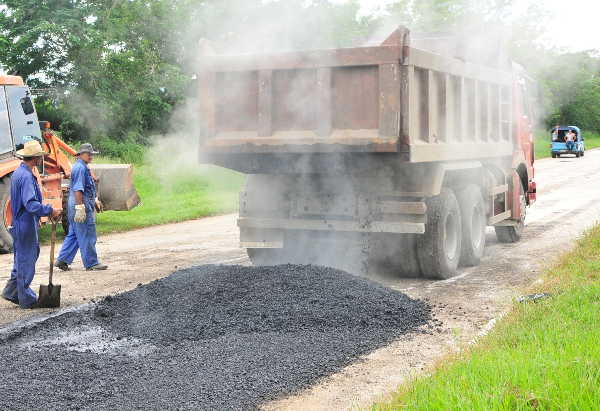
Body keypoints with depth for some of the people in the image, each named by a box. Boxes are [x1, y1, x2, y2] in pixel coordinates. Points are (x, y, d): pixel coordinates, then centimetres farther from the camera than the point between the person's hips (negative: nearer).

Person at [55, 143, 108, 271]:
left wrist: (95, 200, 32)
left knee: (74, 235, 14)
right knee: (87, 236, -3)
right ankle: (91, 263, 4)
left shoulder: (83, 167, 18)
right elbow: (78, 190, -22)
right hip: (82, 204, -11)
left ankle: (62, 260, 14)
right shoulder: (80, 167, -15)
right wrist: (80, 208, -26)